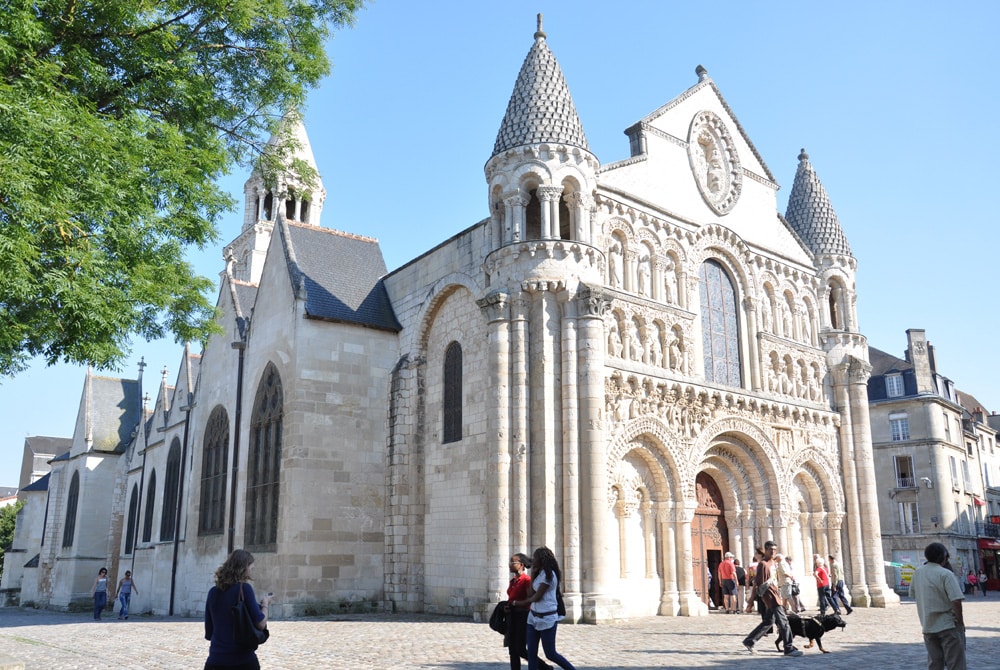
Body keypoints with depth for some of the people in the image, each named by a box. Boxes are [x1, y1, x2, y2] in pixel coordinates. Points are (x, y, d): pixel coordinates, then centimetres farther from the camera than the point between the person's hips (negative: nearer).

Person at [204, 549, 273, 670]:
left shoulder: (213, 592, 7)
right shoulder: (244, 588, -9)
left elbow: (209, 634, 14)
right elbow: (260, 624, -10)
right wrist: (265, 605, 8)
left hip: (216, 660, 5)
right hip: (242, 660, -4)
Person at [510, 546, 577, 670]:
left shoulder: (549, 574, -15)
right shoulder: (539, 573, 13)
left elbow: (536, 597, -15)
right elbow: (532, 594, 6)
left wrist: (518, 603, -2)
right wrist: (532, 574, 2)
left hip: (546, 618, -9)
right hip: (534, 617, 9)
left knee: (550, 654, 1)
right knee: (531, 653, 4)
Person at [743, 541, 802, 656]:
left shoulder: (774, 563, 13)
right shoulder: (763, 564, -14)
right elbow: (757, 584, -16)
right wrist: (751, 602, -15)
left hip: (775, 595, 10)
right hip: (769, 596, -10)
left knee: (768, 622, 15)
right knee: (783, 622, -8)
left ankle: (749, 641, 24)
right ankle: (789, 648, -2)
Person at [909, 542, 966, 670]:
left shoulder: (917, 573, 5)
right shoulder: (946, 574, -15)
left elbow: (913, 595, 13)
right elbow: (956, 601, -21)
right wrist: (961, 622, -10)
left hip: (928, 627, 6)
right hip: (948, 626, -6)